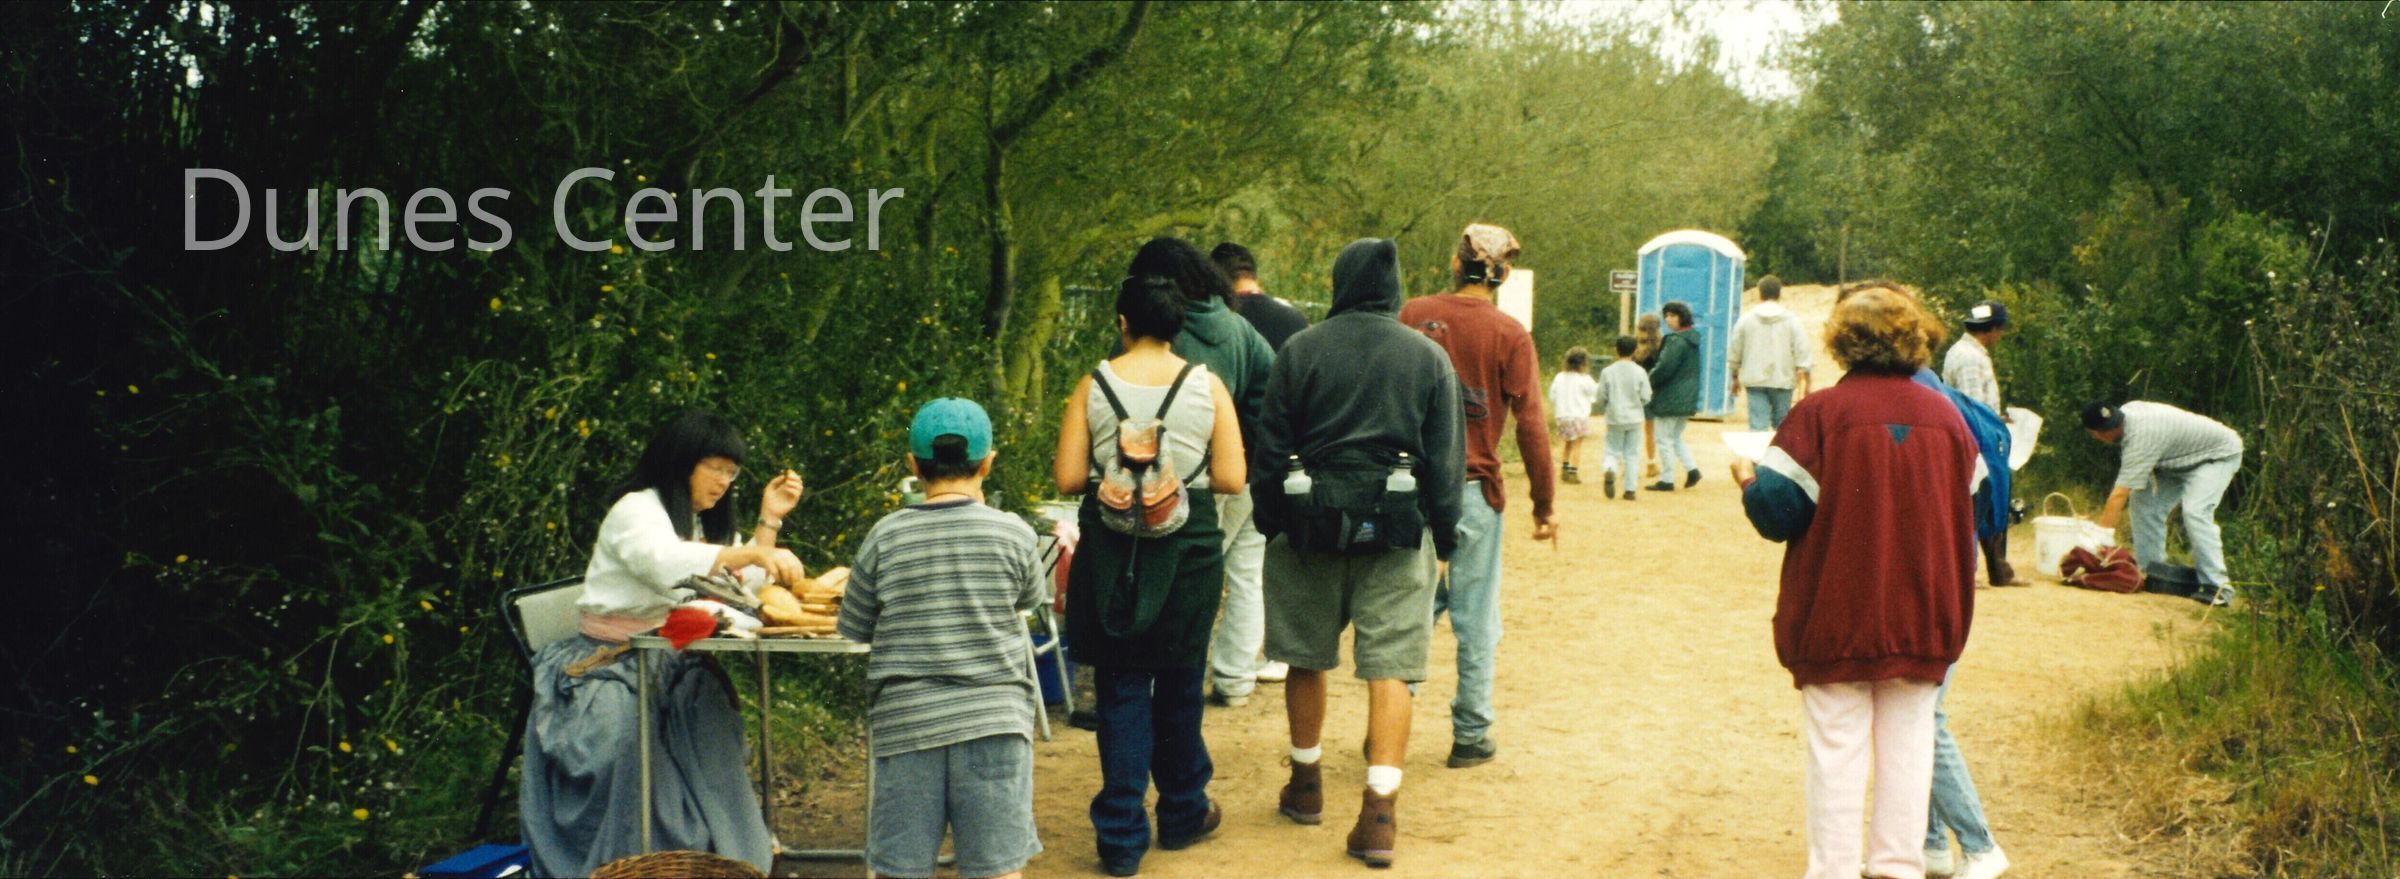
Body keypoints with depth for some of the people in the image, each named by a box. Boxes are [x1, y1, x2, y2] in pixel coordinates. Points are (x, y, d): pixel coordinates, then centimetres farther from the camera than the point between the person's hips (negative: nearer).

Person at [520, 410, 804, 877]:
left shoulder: (702, 522, 18)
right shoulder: (636, 510, -9)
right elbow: (667, 562, -32)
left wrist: (769, 520, 2)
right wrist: (755, 554, -41)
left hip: (673, 665, 7)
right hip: (608, 666, -7)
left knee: (711, 717, -23)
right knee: (619, 734, -33)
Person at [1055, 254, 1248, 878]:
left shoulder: (1094, 387, -6)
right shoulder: (1207, 387, -5)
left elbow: (1068, 478, -8)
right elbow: (1231, 478, -7)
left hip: (1111, 551, -1)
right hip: (1188, 550, 1)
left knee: (1120, 690, 6)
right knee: (1179, 685, 17)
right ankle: (1183, 813, 33)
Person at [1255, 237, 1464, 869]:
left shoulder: (1300, 350, -1)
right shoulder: (1429, 357, 1)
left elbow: (1271, 449, 0)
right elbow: (1446, 459, 2)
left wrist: (1271, 526, 10)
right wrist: (1443, 539, 10)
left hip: (1311, 522, 0)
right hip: (1397, 531, 0)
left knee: (1307, 657, 15)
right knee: (1389, 667, -1)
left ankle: (1307, 785, 29)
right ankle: (1380, 812, -8)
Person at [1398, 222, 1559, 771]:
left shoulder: (1413, 315, 0)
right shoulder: (1509, 336, -6)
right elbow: (1530, 424, -7)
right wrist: (1544, 504, 0)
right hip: (1473, 490, -2)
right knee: (1475, 617, 7)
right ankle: (1470, 736, 12)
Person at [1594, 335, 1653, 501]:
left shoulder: (1607, 372, -6)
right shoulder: (1639, 372, -6)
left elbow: (1602, 397, -2)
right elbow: (1645, 398, -4)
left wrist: (1602, 411, 18)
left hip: (1615, 419, 0)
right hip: (1634, 418, 0)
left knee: (1613, 451, 8)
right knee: (1632, 455, 9)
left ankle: (1609, 470, -24)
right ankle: (1630, 489, 7)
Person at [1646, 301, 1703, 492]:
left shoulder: (1676, 341, -18)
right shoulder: (1693, 340, 12)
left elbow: (1664, 368, -22)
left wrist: (1650, 381, -3)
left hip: (1670, 399, -9)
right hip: (1689, 398, 9)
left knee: (1665, 439, 0)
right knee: (1676, 437, 20)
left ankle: (1666, 480, 3)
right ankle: (1692, 468, 7)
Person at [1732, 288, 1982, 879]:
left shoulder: (1820, 413, -11)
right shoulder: (1946, 416, 2)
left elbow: (1779, 511, -12)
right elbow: (1970, 512, 10)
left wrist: (1749, 481, 9)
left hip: (1836, 616, -3)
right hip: (1923, 619, 3)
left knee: (1837, 749, 4)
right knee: (1908, 744, 11)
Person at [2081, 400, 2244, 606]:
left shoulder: (2141, 438, -36)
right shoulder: (2126, 411, -11)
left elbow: (2120, 495, -37)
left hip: (2220, 454, -10)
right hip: (2183, 459, 10)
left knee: (2195, 512, -27)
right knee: (2144, 502, -1)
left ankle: (2217, 587, -24)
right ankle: (2150, 570, 5)